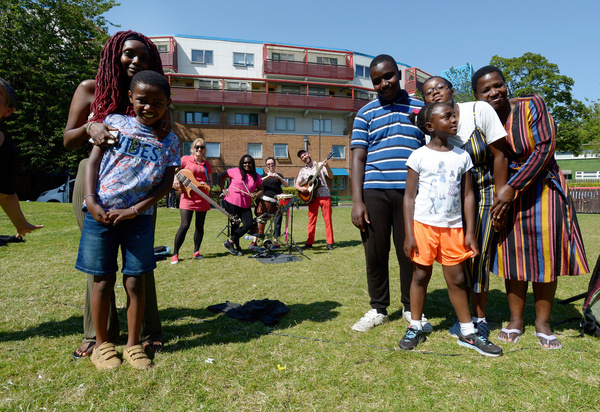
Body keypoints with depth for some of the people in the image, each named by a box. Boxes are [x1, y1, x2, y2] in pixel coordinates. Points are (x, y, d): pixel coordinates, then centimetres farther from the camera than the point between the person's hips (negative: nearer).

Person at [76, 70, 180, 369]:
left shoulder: (169, 141, 4)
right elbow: (94, 160, 3)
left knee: (135, 282, 5)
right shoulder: (114, 122, 5)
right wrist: (90, 199, -9)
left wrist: (133, 211, -10)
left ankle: (133, 344, 22)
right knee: (103, 280, 7)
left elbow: (166, 184, -1)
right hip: (100, 213, 0)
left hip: (138, 218, 0)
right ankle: (101, 343, 25)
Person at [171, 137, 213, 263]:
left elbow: (210, 182, 16)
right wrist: (175, 179, -11)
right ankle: (175, 254, 1)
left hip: (202, 198, 4)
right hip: (187, 197, -4)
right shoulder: (185, 160, 2)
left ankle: (196, 251, 23)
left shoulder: (207, 164, 12)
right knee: (185, 225, -11)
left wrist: (207, 185, -6)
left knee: (200, 226, 9)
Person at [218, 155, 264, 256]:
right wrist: (223, 189, -3)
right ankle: (237, 247, 19)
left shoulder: (256, 176, 8)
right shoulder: (235, 171, -2)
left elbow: (261, 190, 11)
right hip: (231, 203, -4)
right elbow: (221, 176, 4)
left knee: (248, 225, -5)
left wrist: (255, 195, -10)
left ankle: (230, 241, 7)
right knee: (235, 224, 4)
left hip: (245, 206, 4)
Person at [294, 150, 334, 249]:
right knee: (312, 219, 3)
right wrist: (300, 188, -12)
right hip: (312, 197, 2)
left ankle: (330, 243, 2)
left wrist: (326, 166, -19)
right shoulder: (302, 171, 13)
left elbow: (330, 176, -4)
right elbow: (296, 184, 10)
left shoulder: (320, 165, 6)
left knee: (328, 219, -3)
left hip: (324, 195, -2)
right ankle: (310, 242, 10)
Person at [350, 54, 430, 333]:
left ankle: (411, 308, 25)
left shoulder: (420, 109, 13)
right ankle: (378, 309, 22)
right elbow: (358, 158, 4)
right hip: (374, 192, 0)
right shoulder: (366, 113, 11)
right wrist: (357, 201, -5)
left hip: (410, 192, 0)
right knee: (375, 253, 4)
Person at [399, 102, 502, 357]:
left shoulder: (462, 156, 8)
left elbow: (468, 195, 9)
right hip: (424, 224, -3)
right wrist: (408, 234, -8)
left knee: (457, 279, 8)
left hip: (454, 227, 3)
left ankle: (468, 333, 21)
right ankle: (415, 328, 22)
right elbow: (409, 196, -4)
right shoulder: (419, 156, -3)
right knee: (421, 275, 7)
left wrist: (470, 232, 4)